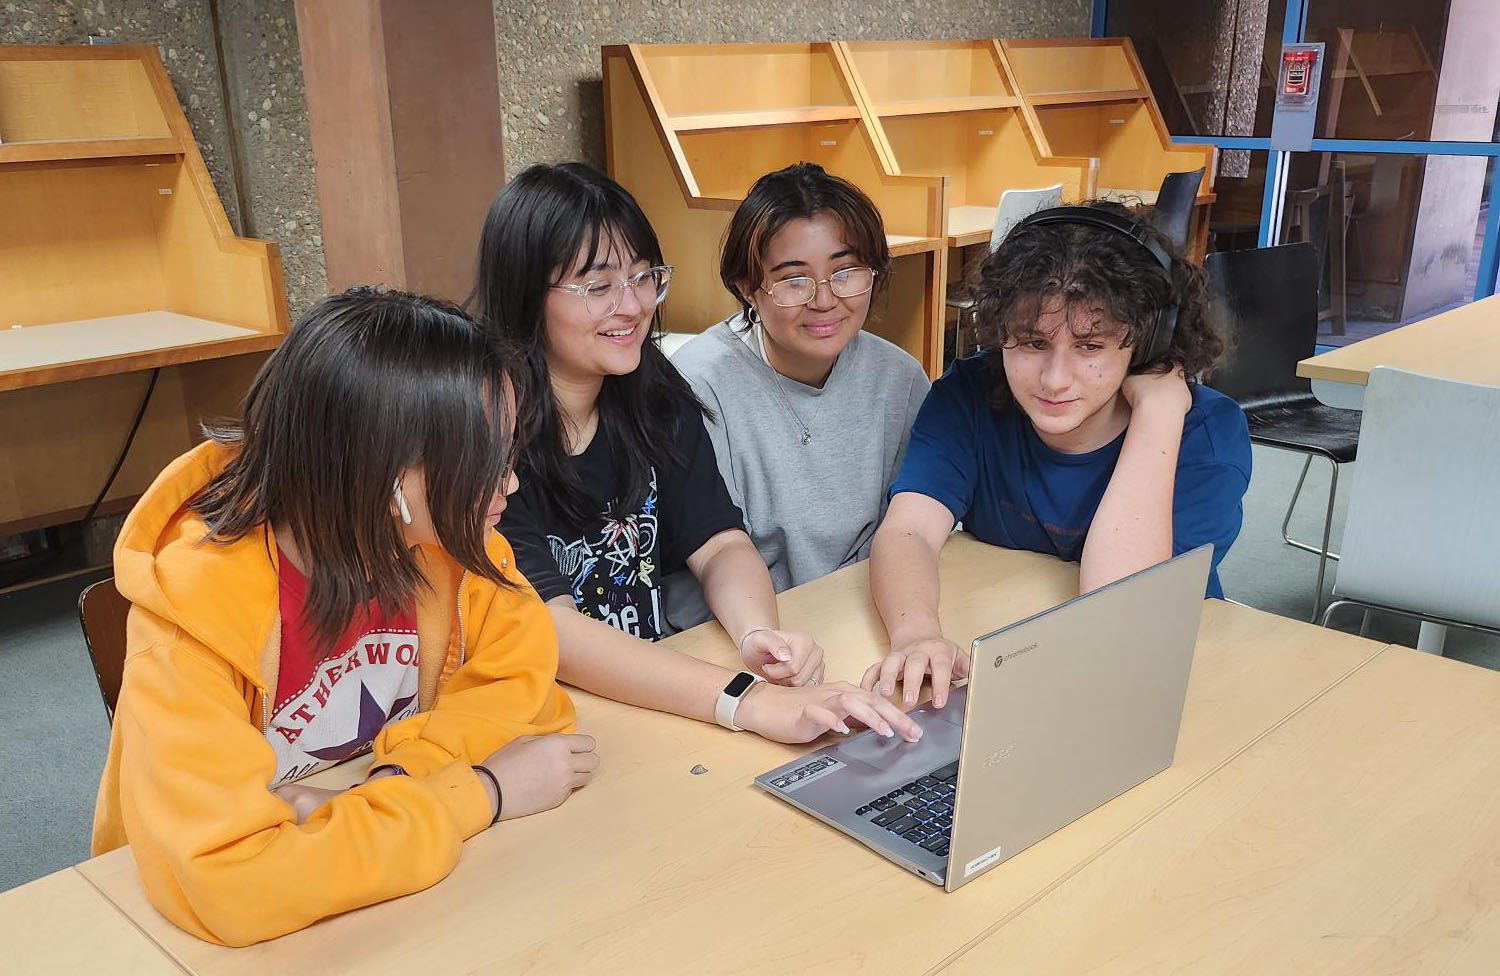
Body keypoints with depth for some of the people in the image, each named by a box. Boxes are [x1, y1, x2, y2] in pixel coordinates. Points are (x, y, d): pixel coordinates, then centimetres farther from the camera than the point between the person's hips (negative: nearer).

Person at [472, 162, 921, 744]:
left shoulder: (653, 398, 4)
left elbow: (720, 544, 0)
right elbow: (548, 630, -25)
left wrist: (758, 633, -23)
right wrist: (749, 701, -35)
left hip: (653, 693, 5)